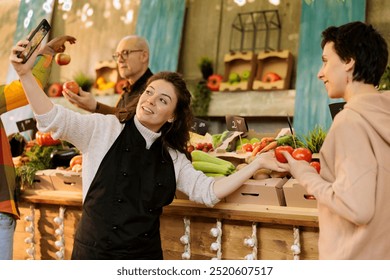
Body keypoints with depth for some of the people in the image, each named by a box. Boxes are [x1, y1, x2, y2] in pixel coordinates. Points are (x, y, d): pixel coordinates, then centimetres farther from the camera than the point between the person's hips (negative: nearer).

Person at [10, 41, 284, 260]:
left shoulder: (173, 158, 8)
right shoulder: (105, 129, -2)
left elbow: (209, 191, 4)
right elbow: (54, 119, -12)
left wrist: (257, 163, 0)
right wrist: (25, 73, -25)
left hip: (145, 256, 3)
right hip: (95, 253, -3)